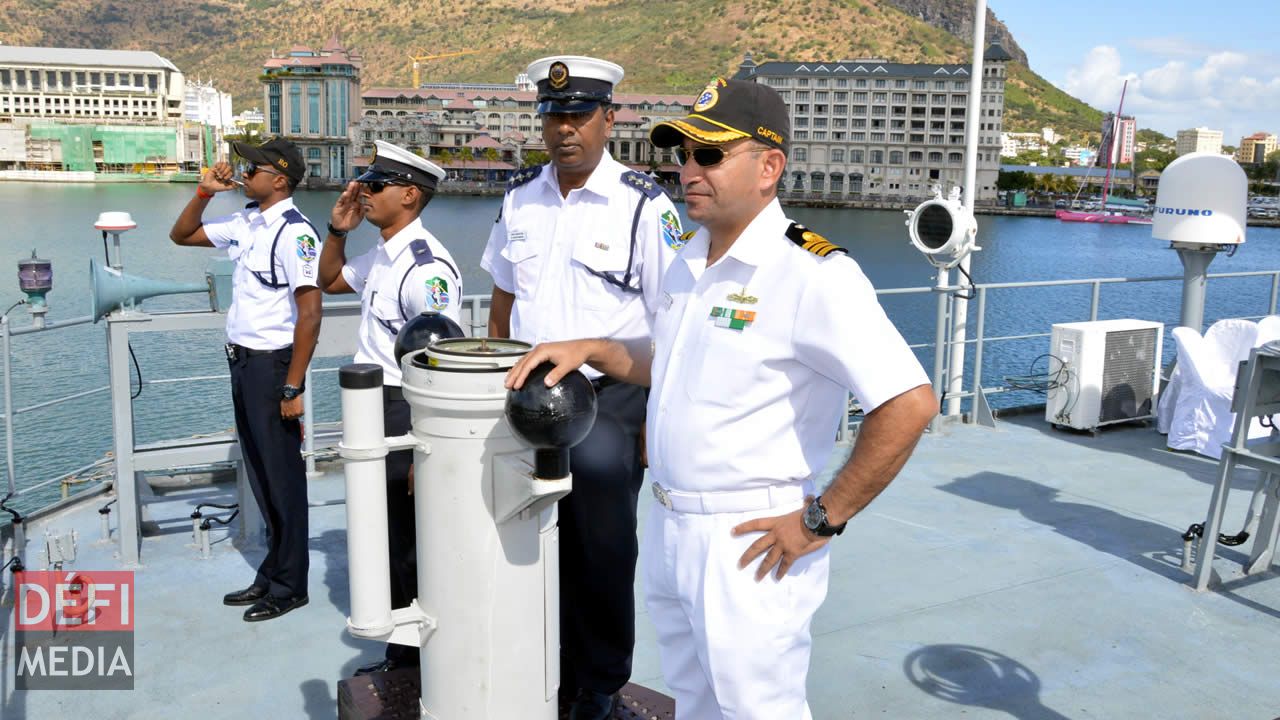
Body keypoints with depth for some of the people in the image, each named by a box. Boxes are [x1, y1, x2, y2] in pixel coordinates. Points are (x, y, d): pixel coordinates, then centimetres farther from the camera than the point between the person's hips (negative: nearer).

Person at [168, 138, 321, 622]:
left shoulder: (294, 232, -17)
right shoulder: (244, 223, 9)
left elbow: (309, 313, -21)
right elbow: (181, 235, 24)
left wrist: (292, 387, -21)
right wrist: (205, 192, 8)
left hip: (273, 363, -9)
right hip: (242, 360, 9)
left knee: (282, 476, 3)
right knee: (260, 474, 17)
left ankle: (289, 586, 18)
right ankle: (272, 574, 31)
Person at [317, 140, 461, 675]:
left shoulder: (426, 266, -21)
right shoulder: (380, 255, 9)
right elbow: (330, 280, 30)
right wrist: (338, 230, 10)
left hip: (408, 413, -10)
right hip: (376, 408, 10)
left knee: (411, 547, 3)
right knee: (388, 540, 21)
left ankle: (416, 657, 21)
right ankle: (401, 654, 37)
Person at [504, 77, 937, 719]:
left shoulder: (813, 273, -20)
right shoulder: (689, 261, 8)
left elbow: (910, 403, -26)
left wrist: (821, 520, -20)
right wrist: (590, 349, 8)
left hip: (748, 544, -8)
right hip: (666, 528, 8)